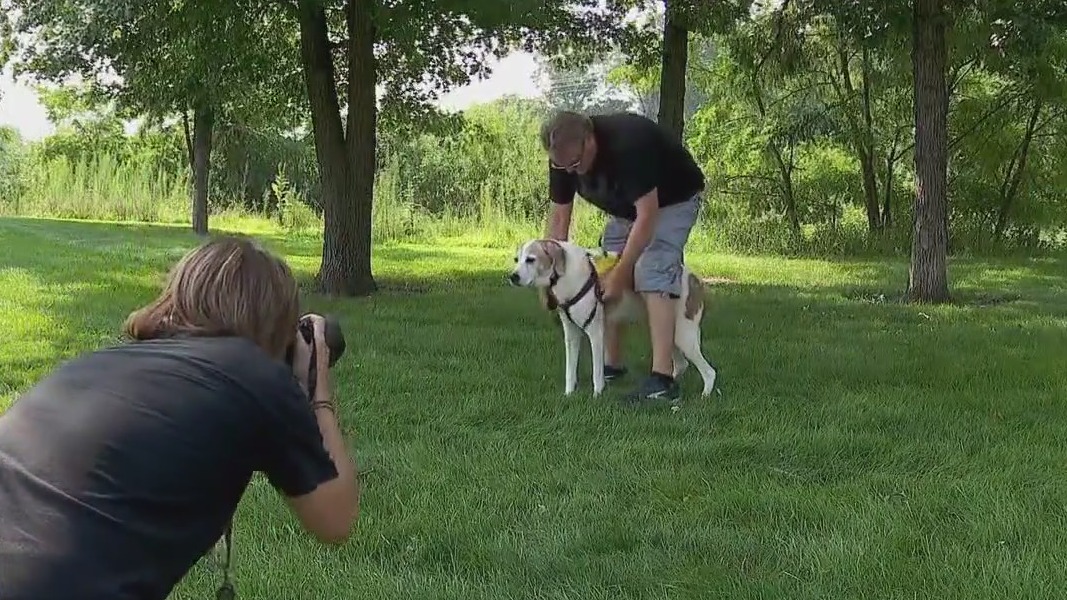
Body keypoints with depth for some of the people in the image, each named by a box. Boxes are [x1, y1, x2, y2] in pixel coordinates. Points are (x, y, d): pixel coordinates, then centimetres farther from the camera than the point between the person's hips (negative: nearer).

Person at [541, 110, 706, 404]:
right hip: (626, 206, 7)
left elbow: (647, 216, -36)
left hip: (674, 200, -7)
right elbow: (559, 217, -10)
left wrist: (620, 273, -33)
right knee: (603, 275, 0)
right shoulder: (564, 156, -17)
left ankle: (662, 378, -30)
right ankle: (611, 365, 12)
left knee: (653, 274, -23)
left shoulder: (628, 145, -39)